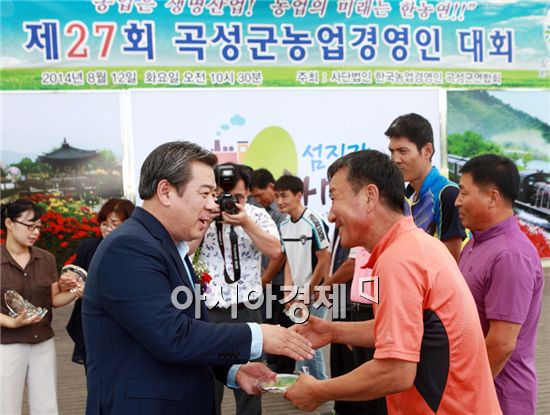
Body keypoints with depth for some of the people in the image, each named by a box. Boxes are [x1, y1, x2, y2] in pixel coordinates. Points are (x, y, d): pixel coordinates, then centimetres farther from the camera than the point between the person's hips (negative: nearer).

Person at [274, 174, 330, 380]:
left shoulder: (313, 222, -16)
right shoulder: (284, 226, 5)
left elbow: (324, 261, -14)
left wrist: (307, 294, -10)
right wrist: (288, 292, 1)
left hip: (314, 296, -7)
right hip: (297, 297, 7)